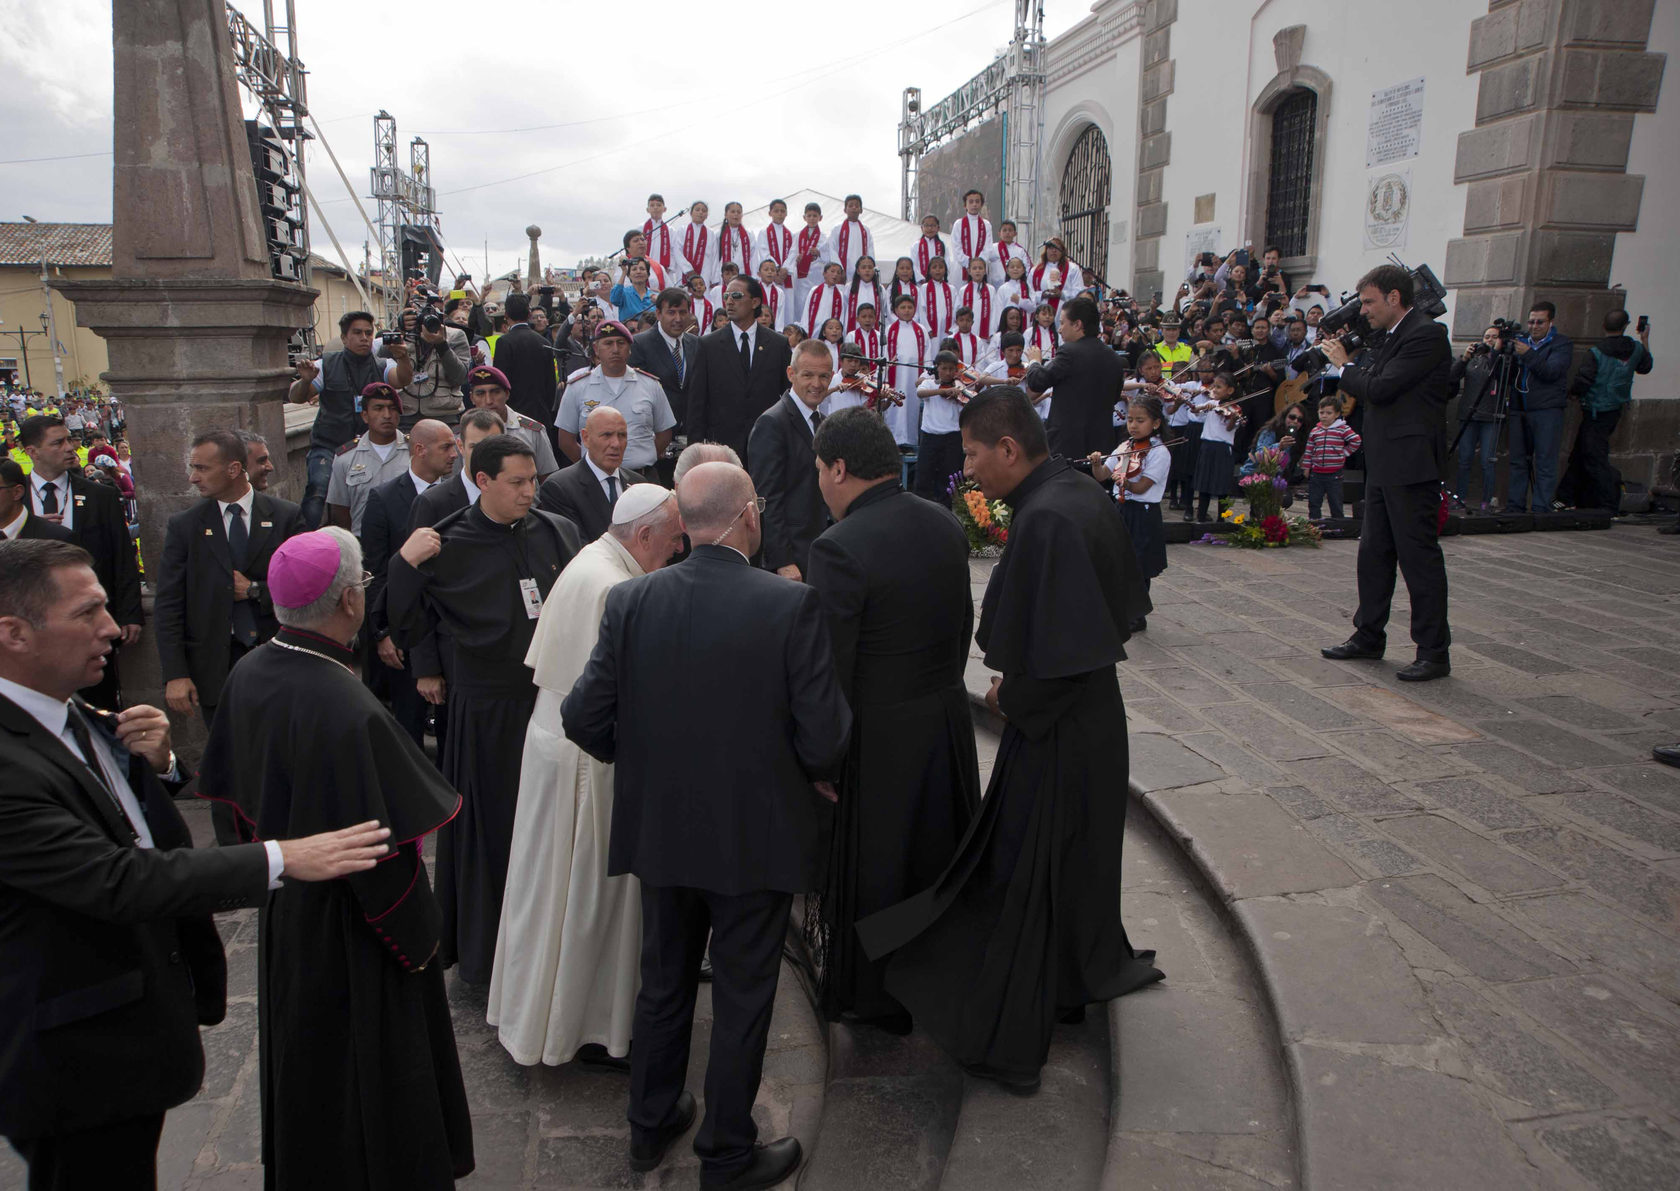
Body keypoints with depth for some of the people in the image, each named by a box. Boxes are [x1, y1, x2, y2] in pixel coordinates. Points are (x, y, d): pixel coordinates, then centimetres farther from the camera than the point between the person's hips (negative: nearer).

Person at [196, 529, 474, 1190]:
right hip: (350, 934, -8)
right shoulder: (349, 713, -35)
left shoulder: (247, 676, -10)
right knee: (368, 1058, 14)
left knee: (301, 1048, 28)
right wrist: (417, 937, -12)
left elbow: (234, 792, 5)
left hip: (283, 909, 8)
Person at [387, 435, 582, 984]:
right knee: (491, 827, 9)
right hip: (488, 712, -3)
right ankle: (484, 949, 28)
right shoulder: (447, 546, -6)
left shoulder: (558, 532, 1)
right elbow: (405, 629, -6)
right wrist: (405, 565, -18)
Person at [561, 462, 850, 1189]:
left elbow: (584, 719, -8)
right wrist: (815, 772, 3)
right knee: (742, 995, 15)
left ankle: (650, 1126, 43)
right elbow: (825, 739, -20)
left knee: (663, 980, 24)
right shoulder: (791, 604, -20)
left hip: (660, 829, 4)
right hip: (757, 835, -3)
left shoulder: (631, 601, -10)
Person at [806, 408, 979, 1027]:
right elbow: (963, 623, 9)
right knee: (936, 850, 24)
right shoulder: (945, 525, 0)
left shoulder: (839, 548, -23)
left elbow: (830, 667, -22)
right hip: (947, 721, 7)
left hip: (877, 737, -7)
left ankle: (877, 998, 33)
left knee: (872, 865, 13)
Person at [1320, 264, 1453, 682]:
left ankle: (1434, 652, 3)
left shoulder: (1426, 334, -13)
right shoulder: (1394, 337, 17)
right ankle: (1368, 636, 27)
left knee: (1418, 554, -5)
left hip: (1411, 465, -10)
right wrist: (1347, 362, 4)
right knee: (1374, 552, 15)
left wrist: (1345, 365, -4)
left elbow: (1381, 388, -20)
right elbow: (1373, 390, 16)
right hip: (1384, 465, 10)